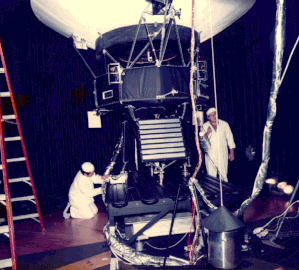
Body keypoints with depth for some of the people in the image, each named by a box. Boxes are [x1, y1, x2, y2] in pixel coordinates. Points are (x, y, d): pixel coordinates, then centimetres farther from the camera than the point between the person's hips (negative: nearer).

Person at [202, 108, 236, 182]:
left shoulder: (224, 124, 5)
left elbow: (230, 138, 9)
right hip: (210, 156, 0)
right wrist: (207, 134, -17)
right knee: (211, 177, 2)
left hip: (222, 155, 0)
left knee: (223, 176, 0)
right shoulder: (205, 126, 3)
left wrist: (232, 153, 6)